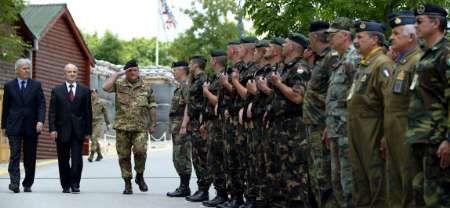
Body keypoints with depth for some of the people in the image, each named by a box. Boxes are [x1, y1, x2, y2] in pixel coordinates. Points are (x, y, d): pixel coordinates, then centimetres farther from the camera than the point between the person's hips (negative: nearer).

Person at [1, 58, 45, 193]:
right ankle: (14, 182, -15)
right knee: (15, 154, -10)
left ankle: (28, 184, 15)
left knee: (30, 157, 6)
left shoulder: (36, 85, 7)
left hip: (31, 126, 1)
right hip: (14, 126, -1)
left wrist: (40, 121, -13)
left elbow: (41, 104, 1)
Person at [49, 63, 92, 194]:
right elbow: (52, 112, 3)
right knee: (63, 160, 6)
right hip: (62, 131, 0)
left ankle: (75, 184, 1)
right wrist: (52, 129, -8)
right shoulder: (57, 91, 7)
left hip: (78, 131, 0)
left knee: (77, 159, -8)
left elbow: (88, 112, 7)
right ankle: (65, 185, 15)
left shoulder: (84, 91, 8)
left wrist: (88, 131, 2)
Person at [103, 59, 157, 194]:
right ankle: (127, 183, 14)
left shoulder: (146, 87, 8)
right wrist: (117, 74, -8)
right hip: (122, 127, 1)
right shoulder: (119, 85, 5)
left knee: (140, 150, -19)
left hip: (140, 127, -1)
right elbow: (105, 87, -14)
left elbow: (152, 107, 10)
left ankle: (140, 176, 6)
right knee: (124, 155, 3)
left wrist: (153, 124, 6)